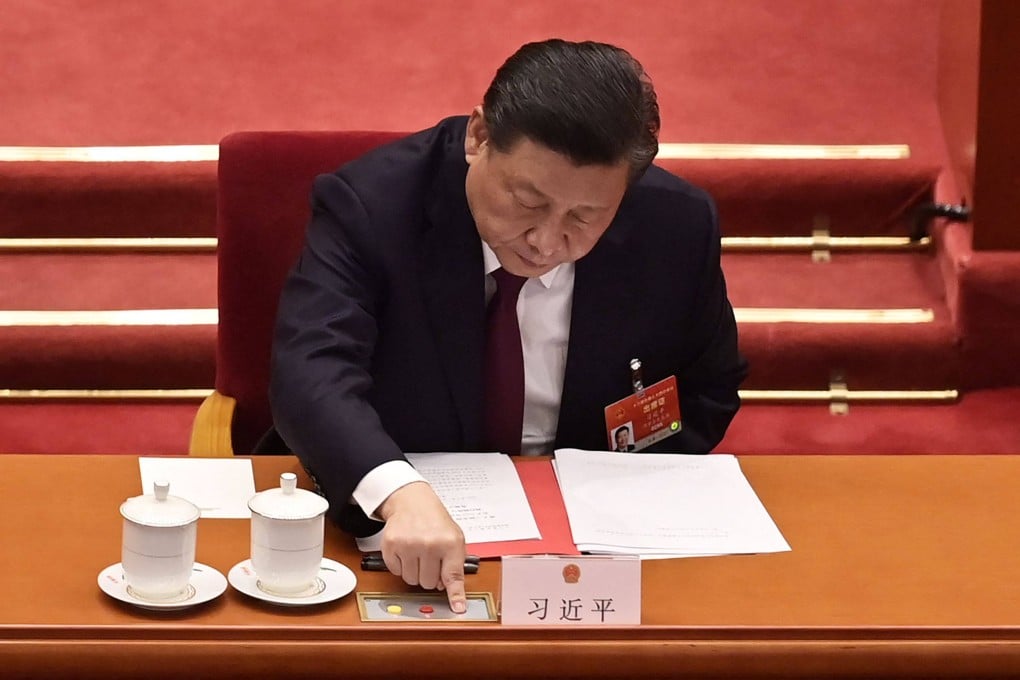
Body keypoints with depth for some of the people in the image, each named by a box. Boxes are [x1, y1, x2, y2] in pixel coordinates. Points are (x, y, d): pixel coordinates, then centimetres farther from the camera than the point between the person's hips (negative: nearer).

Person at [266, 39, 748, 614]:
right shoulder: (370, 204, -15)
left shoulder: (677, 226, -7)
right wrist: (402, 495, -48)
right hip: (376, 519, -2)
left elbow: (708, 391, 10)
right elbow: (314, 372, -30)